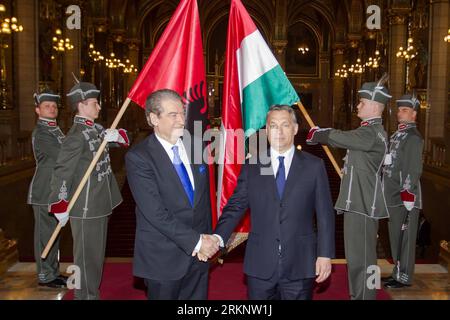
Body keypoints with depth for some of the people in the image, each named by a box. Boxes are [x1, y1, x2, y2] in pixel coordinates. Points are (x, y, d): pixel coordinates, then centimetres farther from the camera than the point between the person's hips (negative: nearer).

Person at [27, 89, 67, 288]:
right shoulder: (40, 133, -15)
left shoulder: (55, 130, 15)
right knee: (45, 234, 1)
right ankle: (45, 276, 12)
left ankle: (53, 271, 27)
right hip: (44, 193, -9)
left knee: (53, 233, 16)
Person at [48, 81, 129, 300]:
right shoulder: (77, 136, -18)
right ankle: (86, 296, 17)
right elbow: (62, 172, -21)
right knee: (87, 256, 3)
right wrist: (60, 207, -17)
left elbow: (123, 140, 13)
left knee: (97, 253, 20)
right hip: (85, 208, -9)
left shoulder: (97, 129, 8)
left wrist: (116, 135, -10)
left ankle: (92, 293, 36)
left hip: (100, 204, 9)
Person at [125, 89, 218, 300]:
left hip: (199, 253, 5)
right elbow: (156, 213, -18)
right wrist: (196, 241, -17)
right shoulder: (137, 157, -13)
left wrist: (207, 239, 1)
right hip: (163, 259, -4)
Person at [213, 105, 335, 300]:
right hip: (260, 264, 1)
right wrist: (218, 237, -14)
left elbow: (325, 214, 1)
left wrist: (325, 255, -3)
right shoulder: (252, 167, 3)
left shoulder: (314, 166, 1)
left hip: (300, 265, 0)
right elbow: (236, 206, 1)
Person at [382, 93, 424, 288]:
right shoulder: (397, 135, 17)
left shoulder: (413, 137, -11)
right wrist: (387, 192, 22)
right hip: (394, 197, 9)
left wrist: (408, 194, -21)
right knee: (395, 236, 16)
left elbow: (414, 170, -17)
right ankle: (398, 272, 28)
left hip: (405, 197, -9)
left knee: (405, 237, 0)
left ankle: (404, 277, 10)